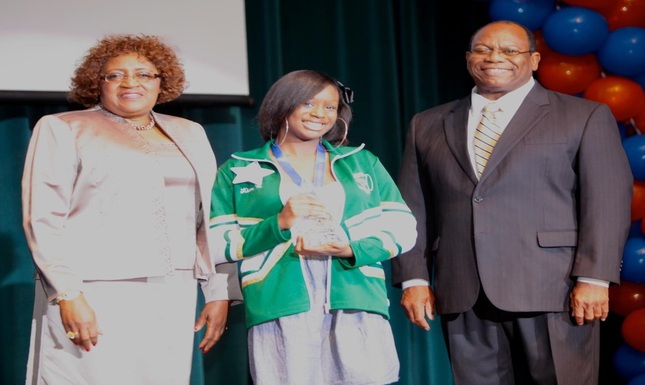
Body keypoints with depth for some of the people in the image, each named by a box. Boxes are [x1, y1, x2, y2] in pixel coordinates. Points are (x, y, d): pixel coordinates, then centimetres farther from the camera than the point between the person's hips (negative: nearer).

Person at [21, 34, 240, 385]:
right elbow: (44, 218, -5)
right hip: (95, 295, -4)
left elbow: (210, 220, 15)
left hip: (172, 297, 4)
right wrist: (68, 294, -14)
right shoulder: (63, 129, 3)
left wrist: (219, 292, 8)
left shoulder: (189, 134, 16)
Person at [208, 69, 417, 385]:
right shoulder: (238, 171, 10)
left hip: (358, 312, 2)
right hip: (279, 316, -1)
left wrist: (353, 250, -7)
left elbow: (403, 228, 11)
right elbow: (214, 243, 3)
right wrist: (279, 224, -10)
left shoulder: (363, 163, 16)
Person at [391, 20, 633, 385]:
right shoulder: (428, 125, 15)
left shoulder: (586, 117, 5)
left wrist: (593, 279, -11)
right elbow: (413, 208, 13)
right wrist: (414, 278, 4)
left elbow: (608, 202, -2)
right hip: (464, 299, 3)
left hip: (551, 292, -3)